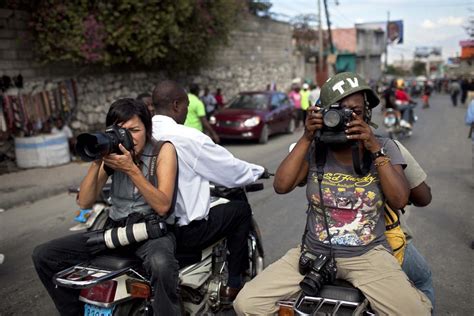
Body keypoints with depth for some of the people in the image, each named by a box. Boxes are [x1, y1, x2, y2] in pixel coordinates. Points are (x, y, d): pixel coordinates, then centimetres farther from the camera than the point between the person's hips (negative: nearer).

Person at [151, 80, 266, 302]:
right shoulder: (188, 137, -18)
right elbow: (231, 171, -9)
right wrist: (259, 171, 12)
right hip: (183, 232, -7)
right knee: (241, 210, 13)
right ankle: (233, 284, 19)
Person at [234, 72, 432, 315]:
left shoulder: (384, 148, 1)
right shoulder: (315, 148, 0)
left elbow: (399, 201, -10)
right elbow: (281, 186, -12)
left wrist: (375, 149, -17)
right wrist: (306, 138, -16)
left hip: (368, 255, 0)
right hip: (313, 253, 1)